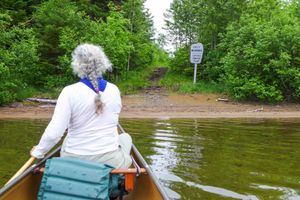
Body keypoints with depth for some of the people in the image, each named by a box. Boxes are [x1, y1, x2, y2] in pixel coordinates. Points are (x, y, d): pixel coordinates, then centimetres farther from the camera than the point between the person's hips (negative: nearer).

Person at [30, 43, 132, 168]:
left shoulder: (70, 91, -14)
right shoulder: (114, 90, -4)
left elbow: (54, 133, -18)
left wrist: (38, 151, 1)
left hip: (74, 162, 0)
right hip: (111, 163, 1)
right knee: (125, 137, 33)